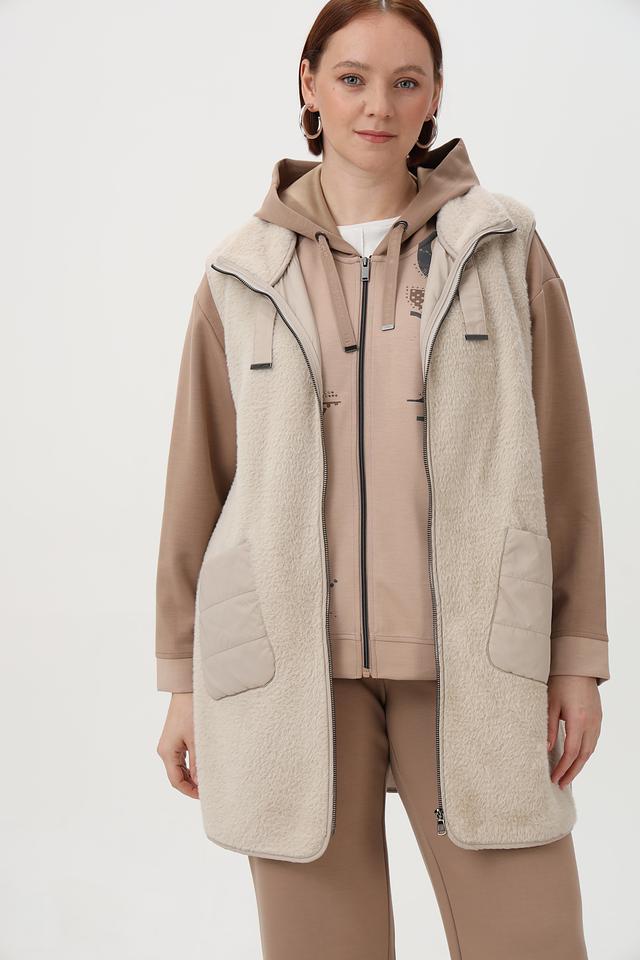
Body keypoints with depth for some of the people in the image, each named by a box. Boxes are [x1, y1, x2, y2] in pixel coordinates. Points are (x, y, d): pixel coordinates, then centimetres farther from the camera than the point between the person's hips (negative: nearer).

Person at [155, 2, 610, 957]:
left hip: (468, 658, 0)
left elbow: (561, 457, 4)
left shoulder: (505, 249, 4)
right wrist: (186, 679, 8)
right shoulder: (245, 277, 6)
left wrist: (577, 657, 0)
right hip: (294, 661, 1)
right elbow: (199, 482, 8)